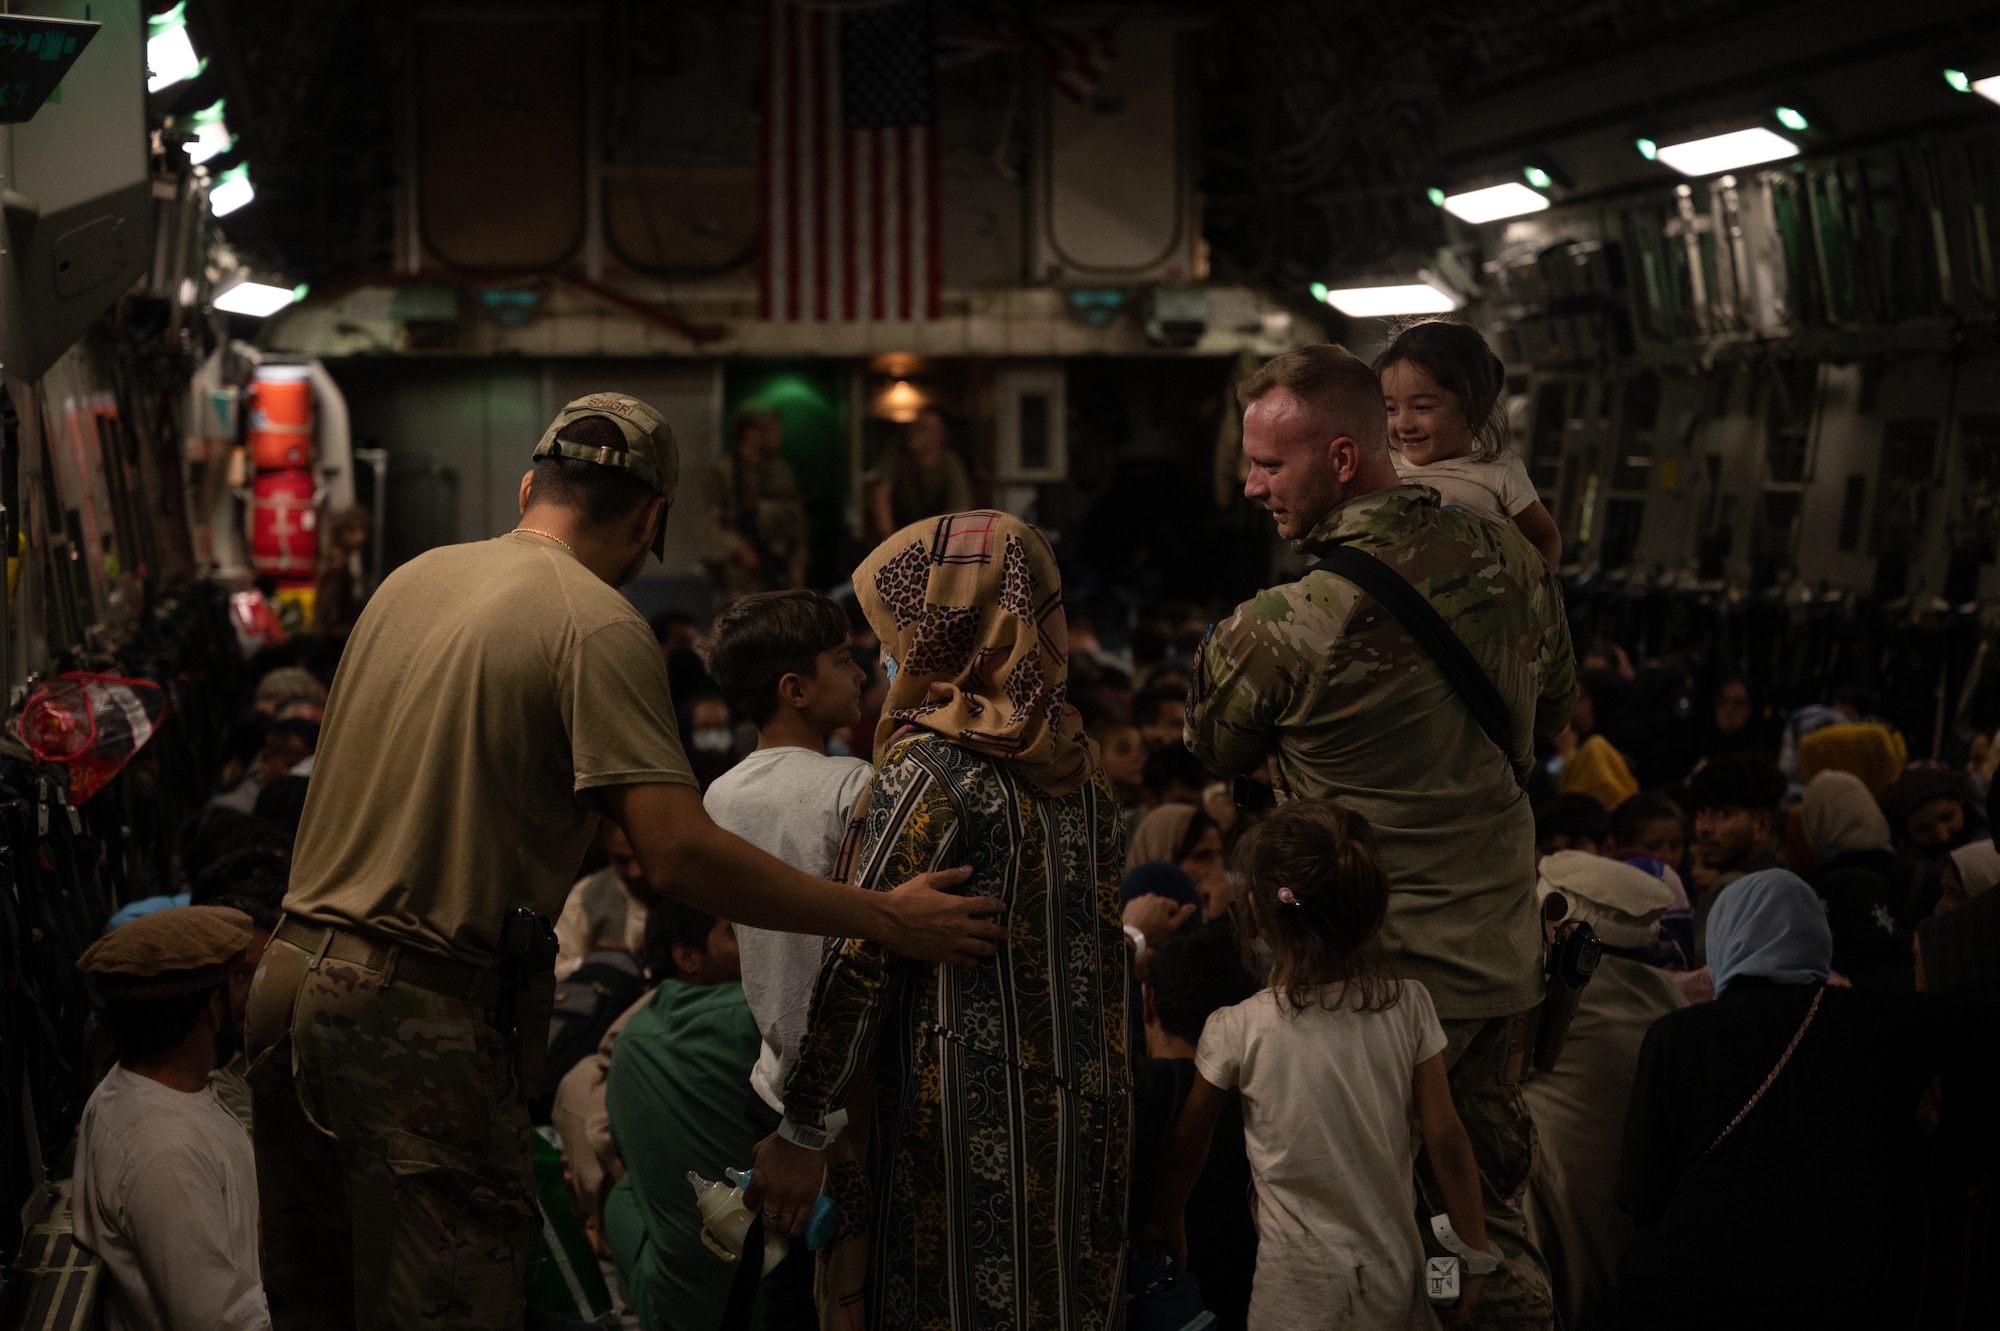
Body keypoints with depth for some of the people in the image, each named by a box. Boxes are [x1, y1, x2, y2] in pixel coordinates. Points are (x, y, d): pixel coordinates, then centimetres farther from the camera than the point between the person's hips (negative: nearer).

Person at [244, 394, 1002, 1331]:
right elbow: (680, 857, -18)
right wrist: (885, 919, -12)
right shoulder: (598, 626, -10)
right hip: (424, 1017, -8)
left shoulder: (409, 579, 13)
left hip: (293, 978, 8)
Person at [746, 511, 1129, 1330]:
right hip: (1080, 1126, 7)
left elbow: (861, 964, -15)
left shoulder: (927, 770, -12)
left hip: (964, 1131, -7)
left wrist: (801, 1131, -11)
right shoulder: (1077, 767, 9)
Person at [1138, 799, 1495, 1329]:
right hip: (1397, 1281, 3)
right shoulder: (1408, 1007, -6)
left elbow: (1186, 1145, 4)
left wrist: (1165, 1224, 22)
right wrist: (1475, 1255, 8)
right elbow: (1446, 1140, -3)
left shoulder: (1238, 1032, -11)